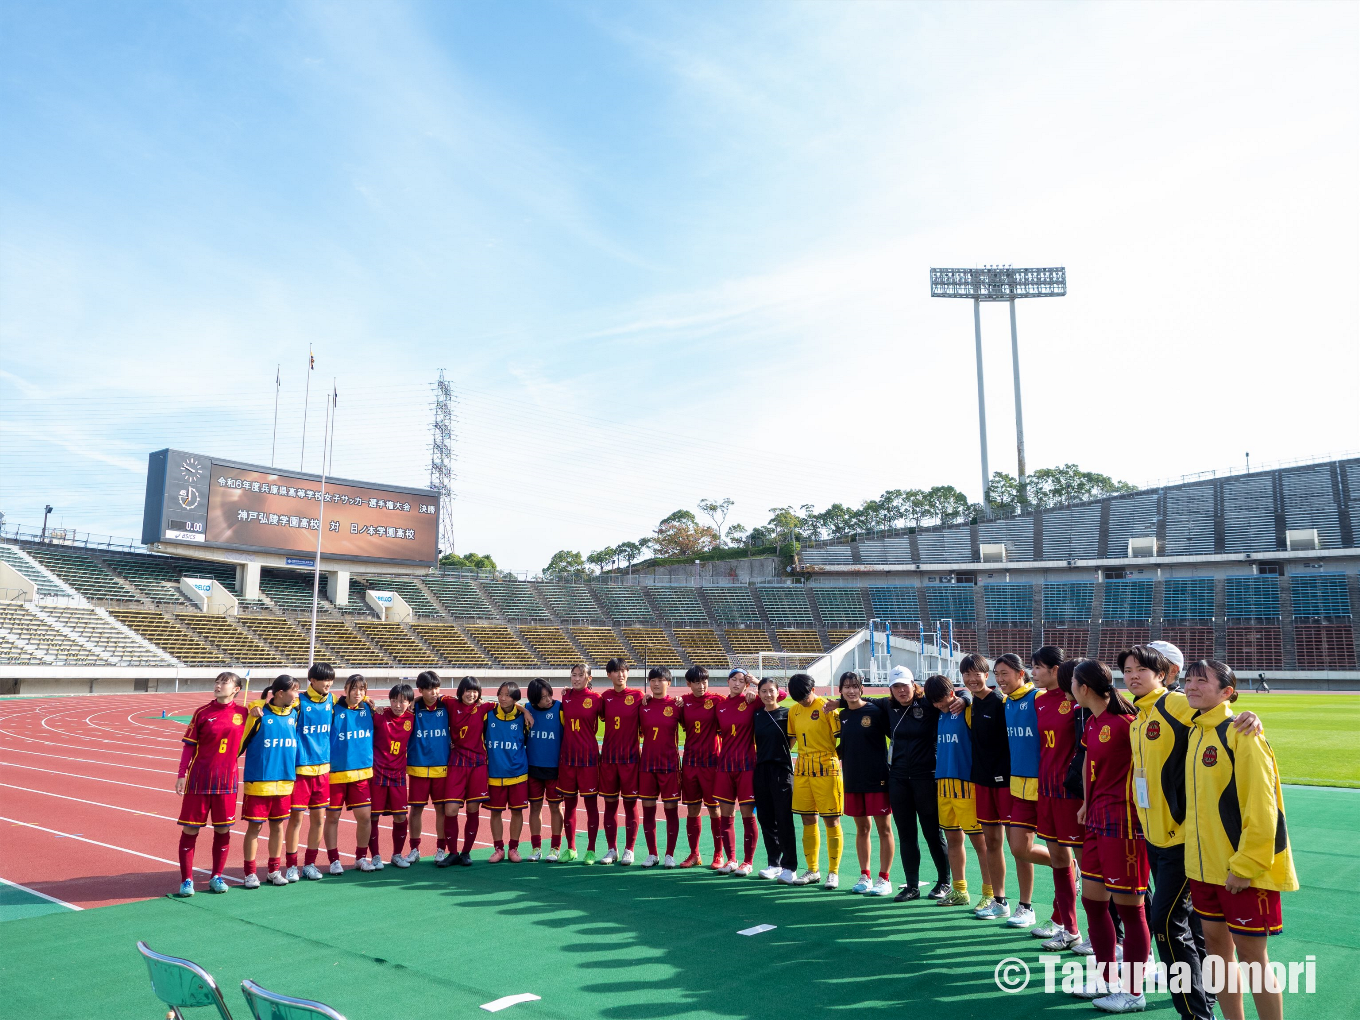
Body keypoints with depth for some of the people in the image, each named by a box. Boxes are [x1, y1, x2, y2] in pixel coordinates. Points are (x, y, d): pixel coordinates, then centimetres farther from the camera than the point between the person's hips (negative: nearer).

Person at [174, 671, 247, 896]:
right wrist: (182, 775, -4)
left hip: (227, 780, 1)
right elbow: (189, 745, 1)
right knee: (190, 829, 3)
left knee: (223, 830, 7)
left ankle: (217, 877, 21)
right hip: (199, 779, -1)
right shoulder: (202, 713, -1)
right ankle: (186, 880, 14)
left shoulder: (243, 713, 2)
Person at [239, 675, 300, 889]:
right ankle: (250, 873, 15)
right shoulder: (259, 712, -11)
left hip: (285, 781, 5)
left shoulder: (293, 712, 4)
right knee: (254, 826, 3)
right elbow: (242, 739, -8)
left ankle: (274, 871, 23)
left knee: (278, 825, 12)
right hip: (258, 781, -5)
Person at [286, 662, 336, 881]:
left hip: (323, 768, 4)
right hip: (301, 769, -4)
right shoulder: (299, 702, -9)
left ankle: (310, 863, 21)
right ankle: (291, 866, 14)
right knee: (296, 817, 2)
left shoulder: (332, 700, 4)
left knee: (319, 817, 8)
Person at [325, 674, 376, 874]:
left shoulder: (368, 709, 4)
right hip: (336, 772, -3)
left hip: (362, 771, 3)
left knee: (364, 816, 3)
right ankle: (334, 860, 20)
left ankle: (361, 857, 20)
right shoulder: (335, 710, -9)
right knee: (332, 816, 6)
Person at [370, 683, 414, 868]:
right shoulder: (379, 716, -9)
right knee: (373, 816, 3)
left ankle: (397, 854, 22)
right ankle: (375, 856, 18)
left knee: (401, 818, 4)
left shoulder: (411, 719, 0)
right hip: (377, 773, -3)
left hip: (398, 774, 3)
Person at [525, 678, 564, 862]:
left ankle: (555, 848, 17)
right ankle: (536, 848, 20)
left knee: (554, 807, 6)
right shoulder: (528, 709, 0)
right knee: (535, 807, 9)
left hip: (554, 767, -3)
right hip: (533, 767, 3)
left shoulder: (559, 709, -9)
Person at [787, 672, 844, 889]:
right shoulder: (794, 711, 9)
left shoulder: (827, 707, -8)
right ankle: (812, 871, 22)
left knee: (831, 821, 0)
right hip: (802, 770, 5)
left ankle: (833, 872, 10)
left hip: (826, 770, -5)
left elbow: (841, 736, -6)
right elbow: (790, 739, 17)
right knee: (808, 821, 11)